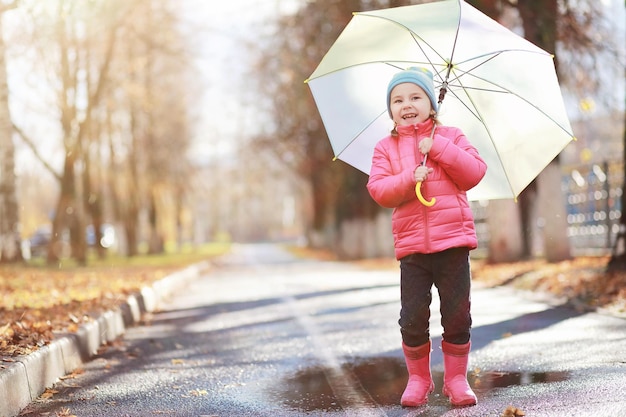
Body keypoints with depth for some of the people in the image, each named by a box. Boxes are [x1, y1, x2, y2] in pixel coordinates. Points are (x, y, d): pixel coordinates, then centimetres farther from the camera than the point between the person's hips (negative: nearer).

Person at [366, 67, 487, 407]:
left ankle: (456, 378, 17)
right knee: (413, 318, 0)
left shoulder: (450, 138, 8)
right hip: (411, 245, 0)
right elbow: (378, 190, -3)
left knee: (457, 315, 3)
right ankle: (418, 379, 17)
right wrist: (409, 179, -19)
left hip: (453, 240, 0)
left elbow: (474, 173, -4)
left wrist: (440, 148, -12)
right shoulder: (386, 149, 8)